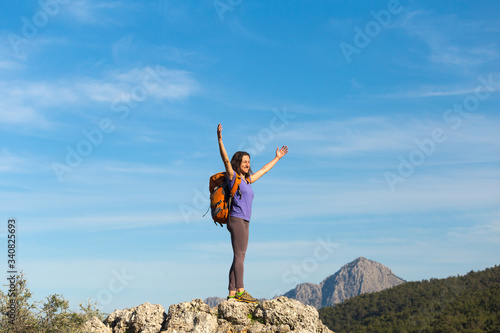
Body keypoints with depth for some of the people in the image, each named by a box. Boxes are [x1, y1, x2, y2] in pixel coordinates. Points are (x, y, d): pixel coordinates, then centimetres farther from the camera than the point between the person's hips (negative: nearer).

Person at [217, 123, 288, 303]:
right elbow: (225, 159, -12)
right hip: (236, 219, -8)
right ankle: (240, 291, -19)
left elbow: (263, 170, 34)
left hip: (244, 222, 8)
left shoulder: (247, 180, 22)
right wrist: (220, 139, -24)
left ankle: (232, 293, 1)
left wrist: (277, 158, 45)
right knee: (239, 255, -14)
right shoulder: (233, 176, 1)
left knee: (238, 257, 3)